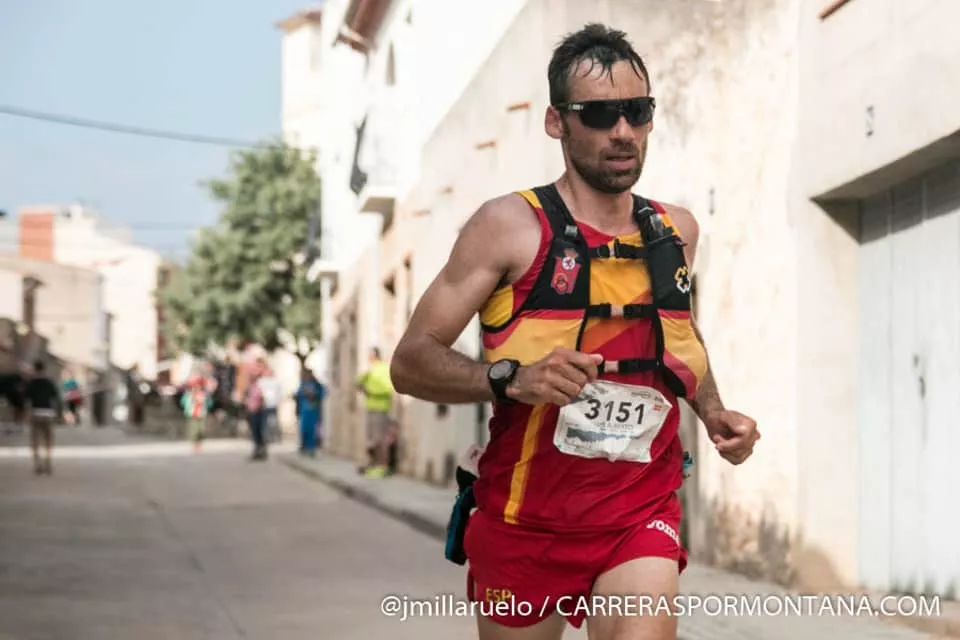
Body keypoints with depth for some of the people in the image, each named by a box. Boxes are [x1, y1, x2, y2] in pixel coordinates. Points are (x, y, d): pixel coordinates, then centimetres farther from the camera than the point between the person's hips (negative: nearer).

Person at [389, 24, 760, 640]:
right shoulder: (510, 225, -7)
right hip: (525, 517, -1)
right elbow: (411, 362, -10)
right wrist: (512, 378, -27)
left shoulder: (676, 231, 6)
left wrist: (714, 413, 9)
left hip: (639, 513, 2)